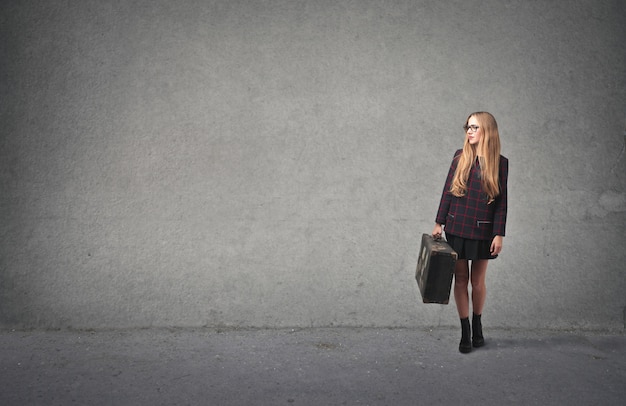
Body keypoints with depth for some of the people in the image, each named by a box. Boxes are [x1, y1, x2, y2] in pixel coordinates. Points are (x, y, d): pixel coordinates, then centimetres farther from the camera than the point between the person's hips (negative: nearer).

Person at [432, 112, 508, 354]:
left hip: (482, 231, -1)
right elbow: (447, 191, 4)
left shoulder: (500, 163, -2)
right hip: (456, 228, 1)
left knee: (478, 281, 8)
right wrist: (439, 223, 1)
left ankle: (477, 325, 30)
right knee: (461, 279, 4)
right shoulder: (460, 157, 3)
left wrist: (499, 234, -6)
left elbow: (501, 202, -2)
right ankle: (465, 332, 15)